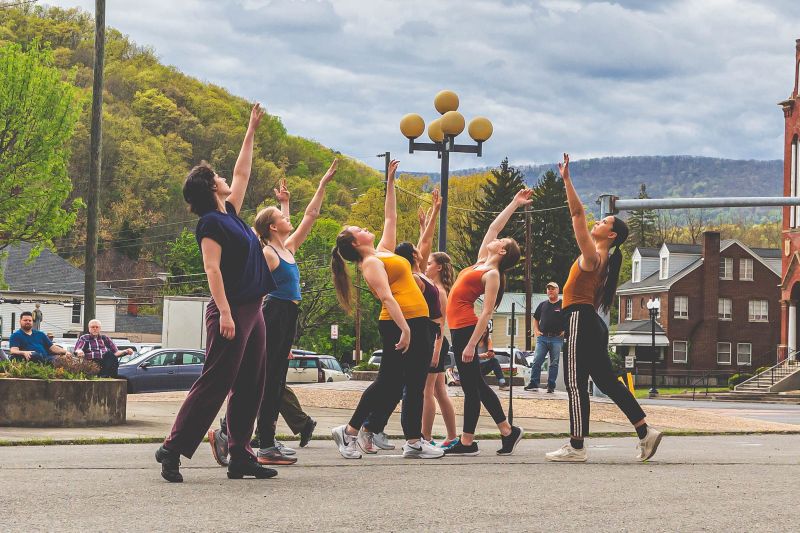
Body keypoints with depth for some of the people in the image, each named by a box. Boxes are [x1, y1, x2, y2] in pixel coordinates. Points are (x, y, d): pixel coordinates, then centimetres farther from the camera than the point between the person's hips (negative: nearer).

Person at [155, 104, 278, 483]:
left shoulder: (230, 214, 15)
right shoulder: (211, 222, -9)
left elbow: (242, 174, 28)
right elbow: (213, 269, -16)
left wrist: (252, 131, 32)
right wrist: (224, 313, -23)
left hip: (252, 310, 9)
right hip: (231, 311, -9)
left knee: (249, 387, 7)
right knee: (214, 383, -10)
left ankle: (240, 456, 9)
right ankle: (173, 448, -8)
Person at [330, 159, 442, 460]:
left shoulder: (383, 253, 20)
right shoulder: (371, 263, -7)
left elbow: (391, 218, 28)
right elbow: (386, 296, -18)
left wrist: (390, 182, 27)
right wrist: (404, 328, -27)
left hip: (417, 322, 9)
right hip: (400, 323, -9)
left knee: (411, 383, 5)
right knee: (389, 382, -7)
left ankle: (414, 441, 5)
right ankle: (352, 431, 0)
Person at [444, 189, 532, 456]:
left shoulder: (492, 275, -10)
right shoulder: (481, 262, 13)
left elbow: (487, 313, -16)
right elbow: (493, 227, 21)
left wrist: (471, 344, -21)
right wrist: (514, 203, 25)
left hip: (466, 328, -9)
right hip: (460, 326, 9)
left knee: (471, 386, -3)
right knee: (475, 384, 11)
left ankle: (467, 442, 1)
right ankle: (508, 431, 15)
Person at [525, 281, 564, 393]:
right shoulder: (543, 305, 15)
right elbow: (535, 319, 26)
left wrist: (565, 331, -6)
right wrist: (536, 330, 12)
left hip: (557, 339, -3)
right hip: (542, 338, 3)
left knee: (554, 364, 1)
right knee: (536, 361, -5)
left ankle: (551, 386, 5)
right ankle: (534, 384, -3)